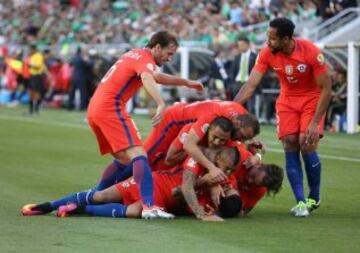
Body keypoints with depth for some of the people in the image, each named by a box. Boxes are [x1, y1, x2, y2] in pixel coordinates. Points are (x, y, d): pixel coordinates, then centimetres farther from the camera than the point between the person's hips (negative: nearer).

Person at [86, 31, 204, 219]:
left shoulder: (134, 54, 23)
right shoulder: (145, 58, -6)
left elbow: (156, 77, 39)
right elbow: (147, 79, -29)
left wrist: (186, 82, 42)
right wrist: (161, 104, -44)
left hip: (94, 108, 10)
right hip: (111, 108, -10)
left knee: (123, 159, 17)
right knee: (138, 155, -18)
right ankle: (149, 207, -32)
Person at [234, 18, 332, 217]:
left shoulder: (311, 52, -26)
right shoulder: (267, 54, -16)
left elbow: (326, 89, -19)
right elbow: (251, 84, -17)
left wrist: (315, 122, -23)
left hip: (312, 100, -3)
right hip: (287, 101, 4)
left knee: (307, 146, -16)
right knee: (290, 147, -10)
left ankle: (314, 198, 5)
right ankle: (300, 202, -5)